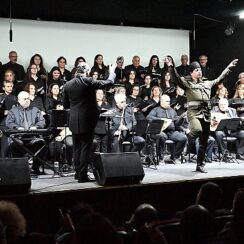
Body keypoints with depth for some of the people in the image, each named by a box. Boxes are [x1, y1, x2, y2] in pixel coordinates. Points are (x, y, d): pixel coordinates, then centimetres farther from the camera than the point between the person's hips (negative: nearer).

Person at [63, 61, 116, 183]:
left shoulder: (67, 85, 3)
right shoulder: (88, 82, -12)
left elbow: (65, 105, 9)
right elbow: (108, 82, -5)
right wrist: (112, 72, 13)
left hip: (74, 121, 5)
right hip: (87, 120, -5)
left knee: (77, 148, 14)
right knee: (86, 148, 0)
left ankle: (78, 172, 22)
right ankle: (82, 175, 0)